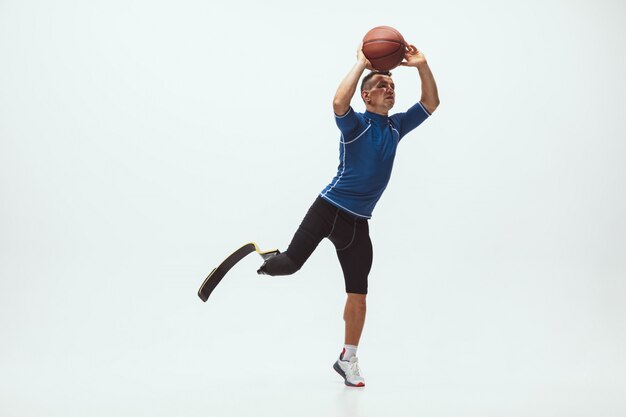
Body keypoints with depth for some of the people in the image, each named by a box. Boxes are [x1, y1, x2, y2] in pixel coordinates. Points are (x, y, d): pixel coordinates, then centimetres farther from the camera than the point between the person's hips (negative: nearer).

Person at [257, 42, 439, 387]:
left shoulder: (396, 127, 12)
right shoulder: (355, 124, -6)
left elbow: (431, 103, 10)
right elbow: (339, 102, -29)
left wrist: (422, 66, -4)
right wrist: (361, 63, -22)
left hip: (358, 221, 5)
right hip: (330, 207, -5)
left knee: (358, 295, 5)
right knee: (290, 263, -20)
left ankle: (347, 359, 18)